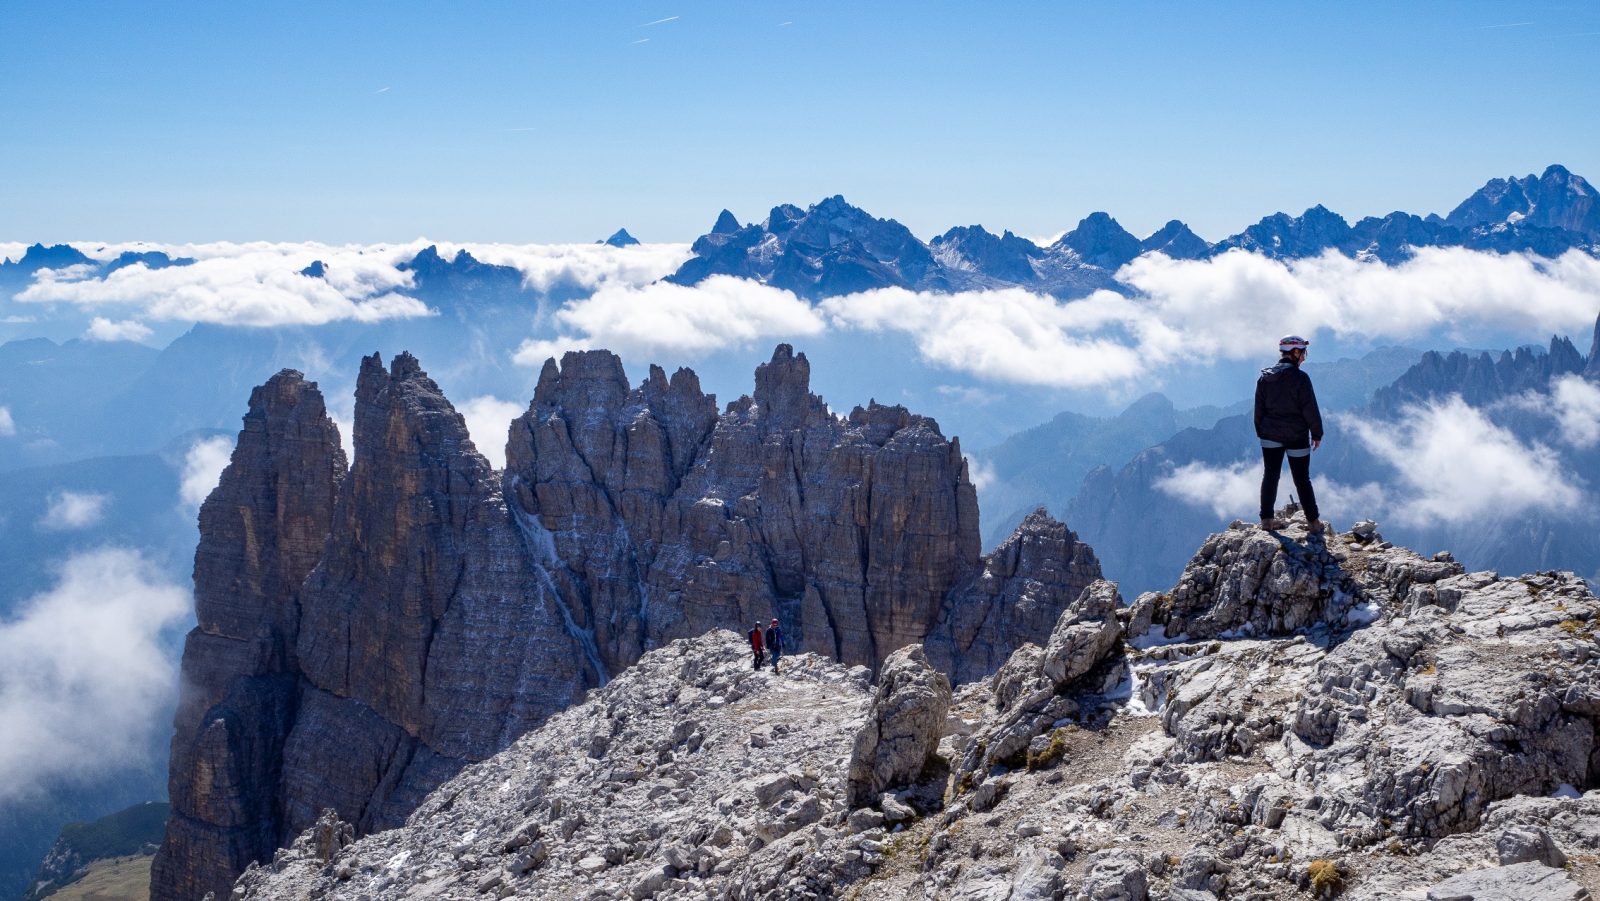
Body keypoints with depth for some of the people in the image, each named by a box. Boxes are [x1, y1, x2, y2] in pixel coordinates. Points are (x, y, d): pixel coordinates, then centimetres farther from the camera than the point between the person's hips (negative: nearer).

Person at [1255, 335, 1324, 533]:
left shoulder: (1265, 378, 1)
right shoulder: (1300, 378, -16)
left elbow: (1259, 409, 7)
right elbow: (1310, 409, -13)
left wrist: (1261, 432, 17)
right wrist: (1317, 434, -3)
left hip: (1270, 435, 4)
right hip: (1297, 436, -4)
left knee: (1270, 475, 12)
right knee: (1302, 479, 5)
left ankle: (1267, 518, 13)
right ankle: (1313, 521, 11)